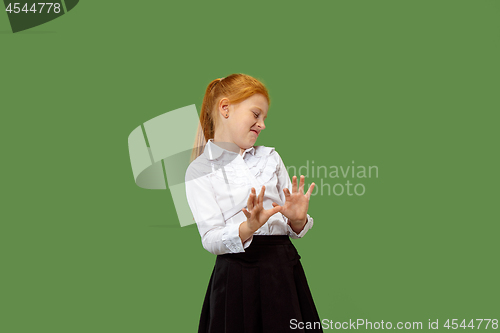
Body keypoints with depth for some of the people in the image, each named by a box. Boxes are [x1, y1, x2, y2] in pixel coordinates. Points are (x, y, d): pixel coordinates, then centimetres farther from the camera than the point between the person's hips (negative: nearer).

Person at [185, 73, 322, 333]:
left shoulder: (270, 157, 13)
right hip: (238, 279, -4)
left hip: (284, 270, 4)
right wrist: (248, 227, -27)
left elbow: (294, 229, 12)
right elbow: (210, 240, -10)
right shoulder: (199, 170, 0)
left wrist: (297, 219, -10)